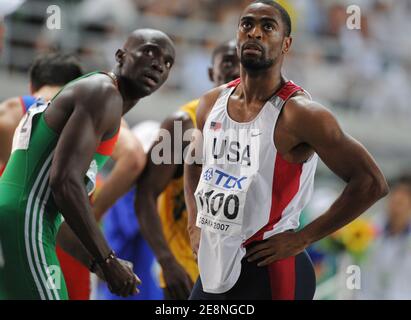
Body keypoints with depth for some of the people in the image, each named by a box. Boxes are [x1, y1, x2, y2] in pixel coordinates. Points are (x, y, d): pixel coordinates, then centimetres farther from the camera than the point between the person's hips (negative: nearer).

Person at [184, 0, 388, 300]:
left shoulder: (299, 113, -16)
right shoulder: (212, 103, 4)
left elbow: (372, 183, -17)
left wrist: (302, 238, -14)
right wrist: (195, 226, 12)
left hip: (269, 271, -6)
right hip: (214, 266, 7)